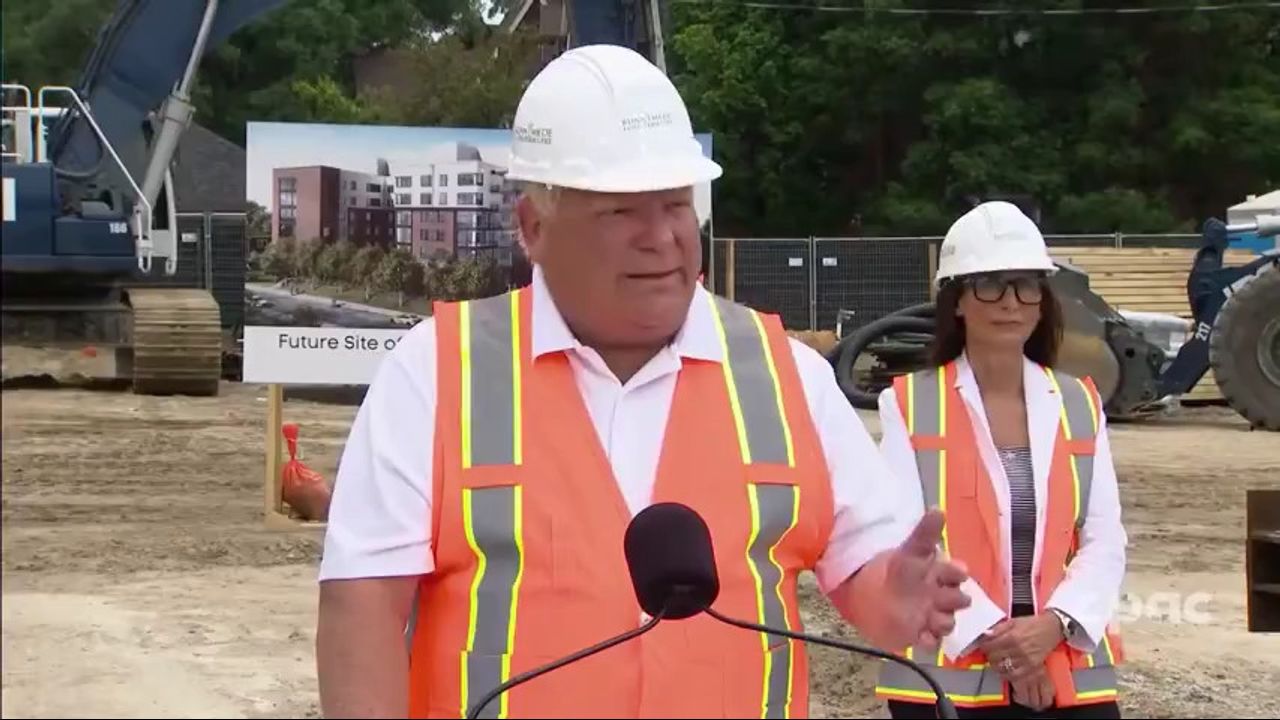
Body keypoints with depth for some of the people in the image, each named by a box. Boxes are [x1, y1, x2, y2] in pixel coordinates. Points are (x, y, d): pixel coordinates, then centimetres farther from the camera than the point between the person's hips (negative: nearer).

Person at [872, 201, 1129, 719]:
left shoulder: (1080, 404, 9)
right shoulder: (909, 405, 0)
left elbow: (1104, 540, 4)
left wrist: (1054, 623, -13)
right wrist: (990, 635, -15)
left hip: (1072, 676, 3)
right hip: (948, 677, -3)